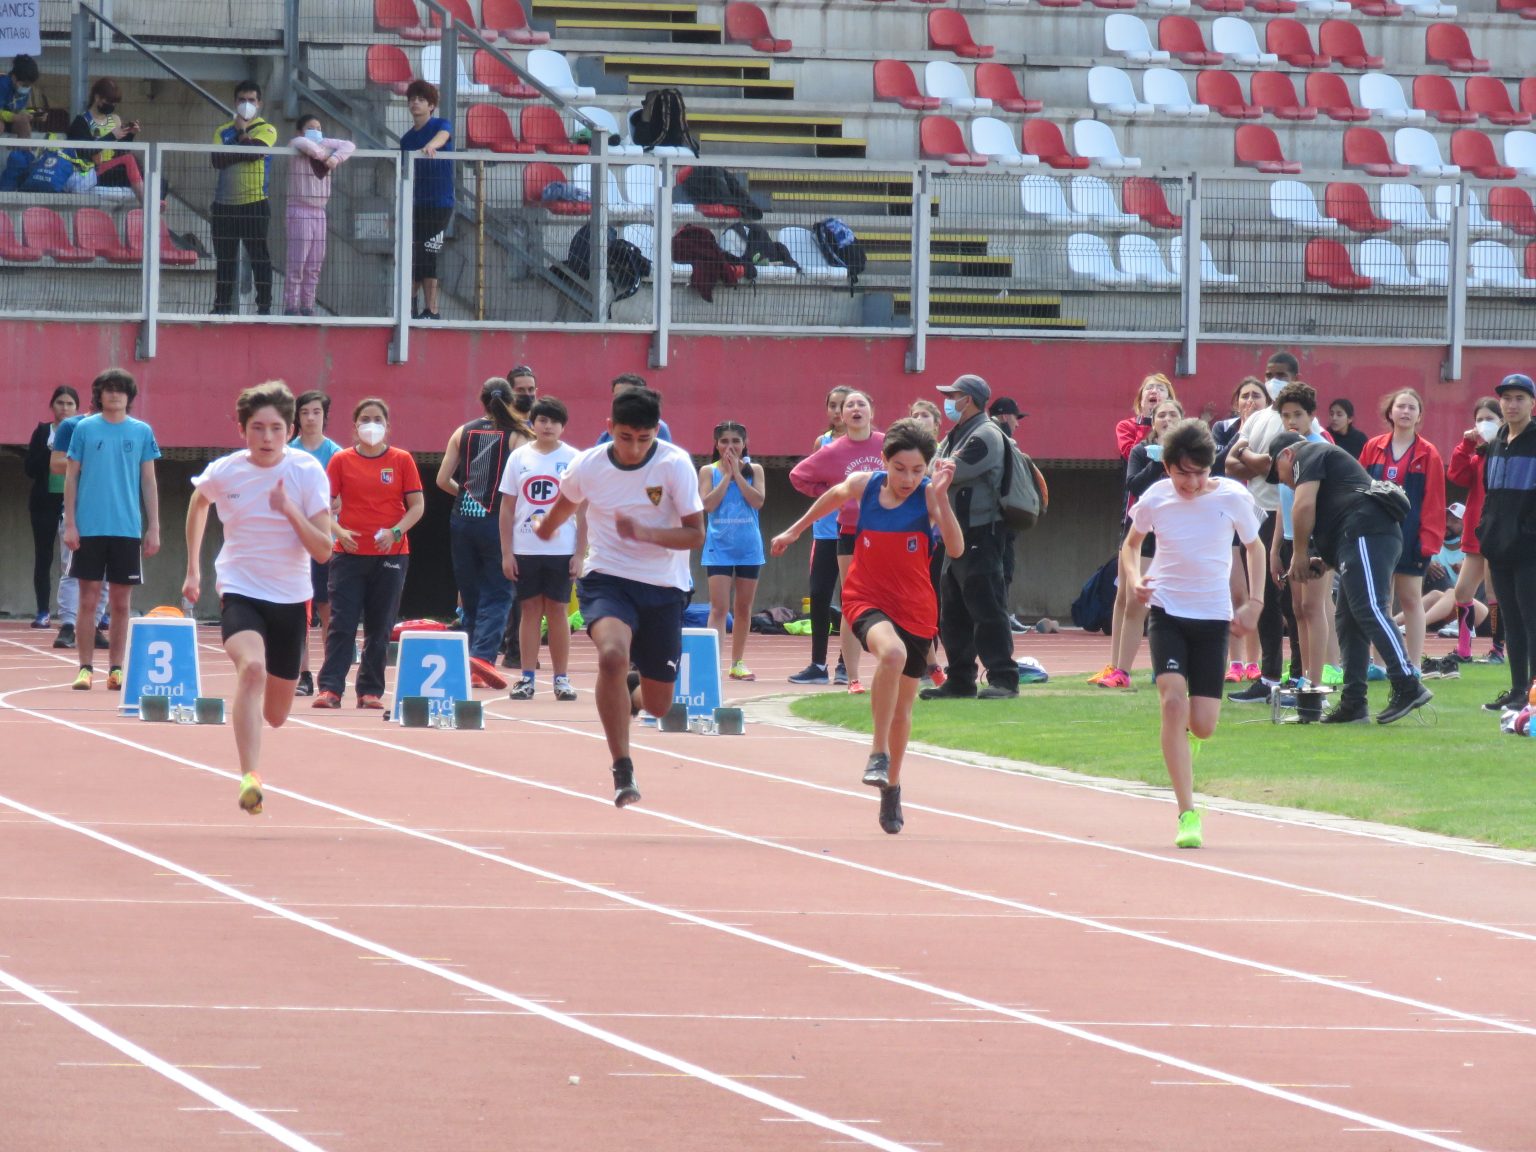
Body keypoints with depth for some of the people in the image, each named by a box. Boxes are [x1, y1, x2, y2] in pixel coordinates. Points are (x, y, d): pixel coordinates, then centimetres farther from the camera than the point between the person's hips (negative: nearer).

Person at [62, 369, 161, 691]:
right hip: (89, 529, -1)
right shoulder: (84, 429, 3)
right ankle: (85, 668, 5)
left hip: (128, 529, 1)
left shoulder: (142, 432, 5)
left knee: (121, 602, 4)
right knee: (88, 600, -1)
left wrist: (153, 528, 5)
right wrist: (70, 524, -2)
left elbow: (149, 482, 9)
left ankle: (116, 669, 11)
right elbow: (71, 477, 5)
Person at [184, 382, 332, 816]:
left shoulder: (308, 472, -10)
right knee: (252, 666, -34)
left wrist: (290, 510, -28)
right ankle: (250, 777, -40)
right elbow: (198, 502, 19)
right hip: (239, 591, -2)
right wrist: (193, 569, 21)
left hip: (290, 600, 2)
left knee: (275, 715, 13)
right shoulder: (223, 472, -7)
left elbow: (323, 551, -14)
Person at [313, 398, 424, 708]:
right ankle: (330, 689, -10)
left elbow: (417, 505, 3)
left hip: (390, 553, 1)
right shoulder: (341, 460, 4)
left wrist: (395, 531, -14)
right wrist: (338, 531, -14)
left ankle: (371, 690, 9)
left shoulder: (402, 460, 4)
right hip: (349, 554, -1)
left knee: (379, 627, 4)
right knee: (341, 624, -7)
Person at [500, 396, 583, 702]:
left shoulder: (573, 459, 1)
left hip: (561, 550, -1)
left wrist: (580, 553, -4)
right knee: (530, 610, 3)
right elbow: (507, 508, 6)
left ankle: (562, 678, 8)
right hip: (525, 549, 1)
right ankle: (527, 678, 6)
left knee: (558, 611, 2)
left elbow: (583, 510, 1)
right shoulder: (519, 458, 5)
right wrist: (506, 552, 0)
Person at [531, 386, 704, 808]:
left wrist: (644, 532, -29)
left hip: (662, 588, 1)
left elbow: (695, 535, -13)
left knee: (658, 706, 7)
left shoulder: (675, 464, -11)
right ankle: (623, 773, -28)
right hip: (606, 579, -1)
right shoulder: (588, 465, -5)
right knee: (612, 654, -33)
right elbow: (565, 504, 19)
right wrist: (545, 528, 38)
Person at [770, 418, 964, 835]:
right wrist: (795, 530, 28)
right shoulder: (864, 485, -9)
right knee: (892, 652, -35)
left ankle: (891, 785, 37)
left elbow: (955, 548, -27)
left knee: (902, 706, 13)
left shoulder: (929, 494, -14)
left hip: (915, 609, 1)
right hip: (866, 599, -1)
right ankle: (879, 753, -24)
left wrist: (941, 495, -38)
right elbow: (834, 495, 16)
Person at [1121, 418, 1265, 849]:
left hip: (1213, 617, 1)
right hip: (1166, 611, -1)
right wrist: (1134, 579, -6)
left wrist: (1254, 603, 0)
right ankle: (1187, 814, -17)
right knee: (1173, 701, -21)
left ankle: (1184, 731, 40)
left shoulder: (1234, 497, -6)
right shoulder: (1155, 499, -5)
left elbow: (1254, 546, 11)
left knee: (1202, 727, -2)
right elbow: (1131, 544, 14)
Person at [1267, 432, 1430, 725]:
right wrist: (1325, 564, 19)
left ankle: (1408, 686, -29)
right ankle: (1353, 703, 8)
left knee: (1370, 610, -19)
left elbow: (1304, 505, -8)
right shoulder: (1328, 457, 37)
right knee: (1347, 620, 10)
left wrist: (1299, 554, 2)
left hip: (1366, 535, -10)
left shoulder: (1307, 455, 8)